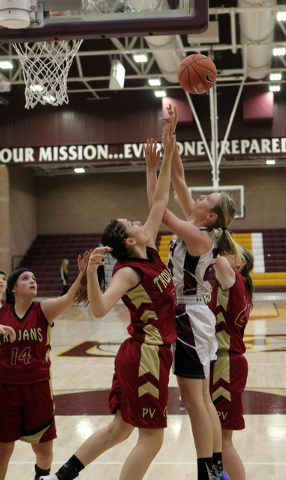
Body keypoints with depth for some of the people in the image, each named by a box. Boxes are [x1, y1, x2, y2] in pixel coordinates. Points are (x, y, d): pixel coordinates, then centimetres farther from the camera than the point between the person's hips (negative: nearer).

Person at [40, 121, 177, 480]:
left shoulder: (150, 254, 6)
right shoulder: (128, 272, -17)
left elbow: (159, 201, 9)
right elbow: (99, 309, -32)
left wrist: (168, 154, 7)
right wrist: (91, 271, -47)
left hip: (138, 353, 9)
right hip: (147, 353, -9)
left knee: (119, 429, 16)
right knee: (151, 437, 0)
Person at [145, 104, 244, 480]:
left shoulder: (199, 237, -17)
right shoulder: (199, 229, 7)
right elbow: (179, 178, 8)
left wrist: (151, 168, -12)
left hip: (189, 318, -9)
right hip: (195, 317, 9)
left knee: (193, 400, -4)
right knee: (203, 399, 12)